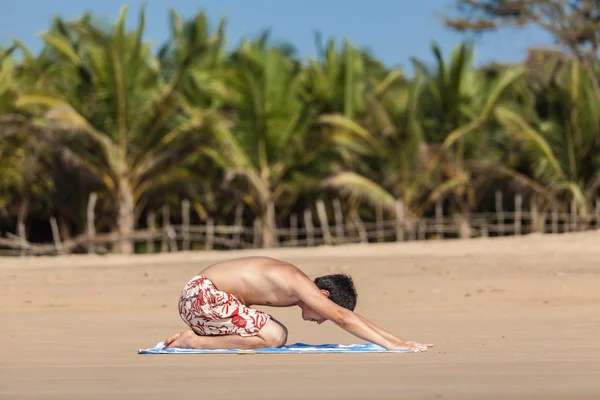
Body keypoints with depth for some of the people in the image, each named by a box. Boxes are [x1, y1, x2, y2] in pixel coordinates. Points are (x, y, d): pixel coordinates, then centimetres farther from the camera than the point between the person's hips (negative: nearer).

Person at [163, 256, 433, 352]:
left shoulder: (298, 287, 9)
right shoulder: (298, 283, -18)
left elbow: (349, 316, 13)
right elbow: (342, 317, -26)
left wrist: (396, 340, 9)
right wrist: (390, 345, -27)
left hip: (203, 295, 10)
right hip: (201, 294, -10)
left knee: (276, 333, 19)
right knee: (273, 336, -18)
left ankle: (193, 337, 16)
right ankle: (193, 342, -12)